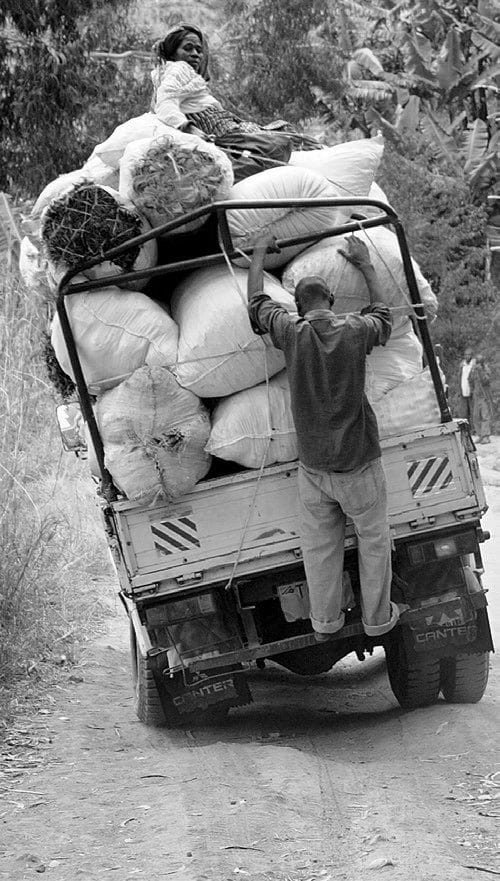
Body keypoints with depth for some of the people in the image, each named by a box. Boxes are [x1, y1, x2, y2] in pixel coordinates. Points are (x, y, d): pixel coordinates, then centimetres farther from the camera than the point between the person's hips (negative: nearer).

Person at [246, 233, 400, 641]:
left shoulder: (291, 332, -9)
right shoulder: (355, 331, -10)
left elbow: (257, 302, 10)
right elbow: (383, 315, 14)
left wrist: (259, 253, 24)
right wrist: (365, 265, 25)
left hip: (313, 464, 2)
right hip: (359, 462, -1)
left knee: (320, 545, 14)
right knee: (374, 539, 15)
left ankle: (325, 622, 26)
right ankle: (378, 618, 24)